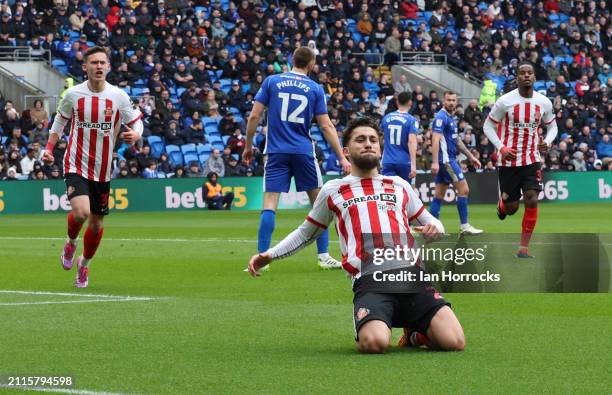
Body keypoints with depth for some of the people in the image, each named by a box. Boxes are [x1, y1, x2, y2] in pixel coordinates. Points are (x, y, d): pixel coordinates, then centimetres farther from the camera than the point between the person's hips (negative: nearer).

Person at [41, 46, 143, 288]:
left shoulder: (119, 97, -5)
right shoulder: (73, 94, -4)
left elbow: (136, 121, 6)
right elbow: (60, 120, 13)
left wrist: (134, 135, -17)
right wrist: (49, 148, 3)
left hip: (103, 170, 2)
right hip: (76, 166, -2)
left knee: (96, 223, 9)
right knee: (81, 212, -25)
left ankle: (84, 264, 36)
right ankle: (71, 243, 9)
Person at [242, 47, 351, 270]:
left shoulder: (271, 82, 4)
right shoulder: (315, 89, 4)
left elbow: (254, 116, 0)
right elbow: (327, 127, 1)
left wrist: (248, 146, 11)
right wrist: (342, 158, 5)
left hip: (276, 151, 0)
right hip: (303, 152, 0)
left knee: (269, 205, -2)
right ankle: (323, 256, 8)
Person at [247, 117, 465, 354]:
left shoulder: (400, 186, 26)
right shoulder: (333, 190, 21)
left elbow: (429, 223, 35)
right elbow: (306, 234, 34)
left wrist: (435, 228, 10)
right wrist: (270, 255, 23)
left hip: (412, 275, 2)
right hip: (370, 281, -2)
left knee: (454, 342, -18)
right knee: (375, 343, -32)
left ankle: (415, 334, 17)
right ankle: (363, 333, 8)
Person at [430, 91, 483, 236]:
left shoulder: (450, 118, 16)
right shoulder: (441, 117, -13)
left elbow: (457, 140, 25)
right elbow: (435, 140, -21)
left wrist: (470, 156, 27)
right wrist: (435, 162, -29)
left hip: (449, 160, 9)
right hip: (446, 159, -9)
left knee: (439, 194, 7)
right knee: (463, 190, -6)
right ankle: (465, 226, -2)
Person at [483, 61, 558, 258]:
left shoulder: (544, 102, -1)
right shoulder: (505, 101, -10)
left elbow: (552, 126, 14)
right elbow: (488, 126, -2)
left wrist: (547, 142, -7)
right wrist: (501, 148, -15)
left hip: (532, 160, 2)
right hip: (508, 160, -2)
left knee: (532, 201, -14)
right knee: (511, 208, 4)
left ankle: (524, 247, -3)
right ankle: (502, 204, 44)